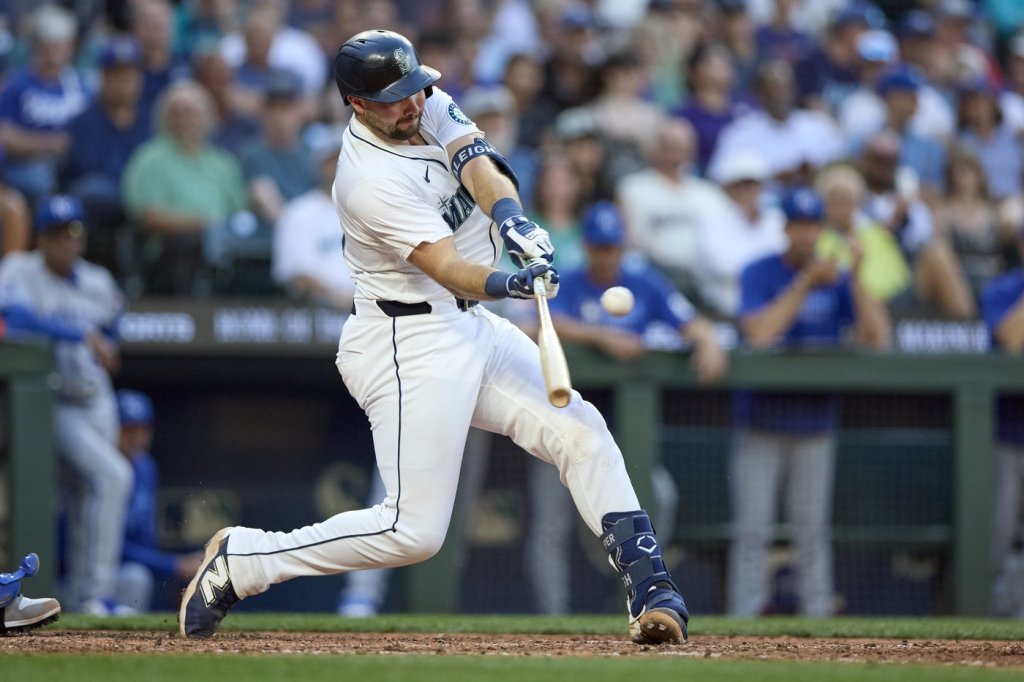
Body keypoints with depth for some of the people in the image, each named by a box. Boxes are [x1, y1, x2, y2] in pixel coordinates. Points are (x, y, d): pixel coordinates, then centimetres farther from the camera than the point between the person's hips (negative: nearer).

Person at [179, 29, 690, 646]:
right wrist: (509, 283, -48)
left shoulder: (430, 105, 2)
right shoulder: (370, 179, -22)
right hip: (411, 345, -9)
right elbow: (447, 267, -29)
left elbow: (478, 166, -15)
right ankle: (240, 562, 1)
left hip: (472, 327, 9)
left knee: (580, 431, -2)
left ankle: (651, 589, -3)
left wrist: (512, 219, -35)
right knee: (414, 531, -10)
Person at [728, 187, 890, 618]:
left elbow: (877, 337, -6)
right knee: (752, 529, -5)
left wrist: (856, 280, -15)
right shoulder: (759, 274, -3)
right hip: (761, 418, -2)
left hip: (815, 421, 2)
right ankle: (744, 619, -2)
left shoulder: (837, 280, 5)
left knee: (813, 529, 3)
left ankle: (817, 615, 6)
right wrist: (806, 283, -20)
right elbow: (759, 333, -20)